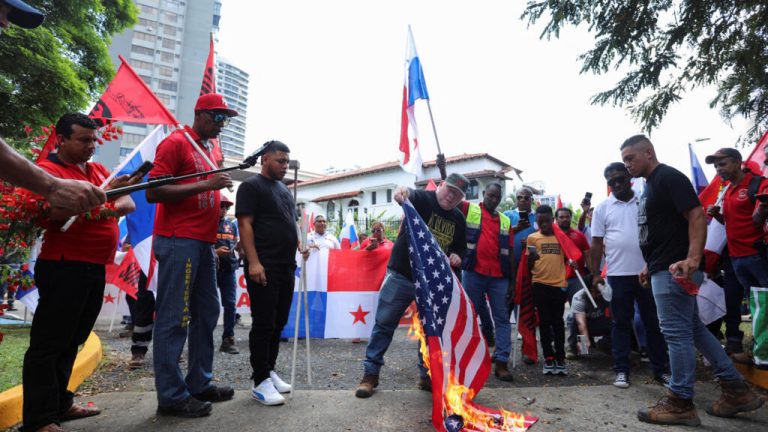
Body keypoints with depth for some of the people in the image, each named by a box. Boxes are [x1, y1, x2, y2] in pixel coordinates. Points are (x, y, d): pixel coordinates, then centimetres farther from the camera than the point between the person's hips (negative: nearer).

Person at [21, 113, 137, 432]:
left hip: (95, 269, 8)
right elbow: (56, 211, -24)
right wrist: (105, 194, -31)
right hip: (64, 268, -8)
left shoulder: (98, 170, 16)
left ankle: (60, 405, 28)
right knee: (49, 344, 0)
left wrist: (111, 206, -12)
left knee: (71, 342, 16)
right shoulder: (48, 169, -6)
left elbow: (129, 204, 9)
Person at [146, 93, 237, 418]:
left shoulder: (207, 151, 20)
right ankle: (171, 396, 6)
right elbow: (153, 192, -14)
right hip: (178, 243, -9)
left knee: (206, 314, 12)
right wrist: (206, 185, -19)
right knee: (174, 319, -3)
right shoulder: (175, 143, -5)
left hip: (203, 243, 9)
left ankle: (199, 383, 22)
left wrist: (216, 200, 7)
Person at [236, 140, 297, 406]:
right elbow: (245, 224, -12)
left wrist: (299, 245, 11)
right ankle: (260, 381, 7)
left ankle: (269, 371, 24)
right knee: (263, 324, -3)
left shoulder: (285, 190, 21)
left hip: (286, 267, 8)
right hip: (264, 267, -8)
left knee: (278, 323, 12)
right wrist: (253, 262, -20)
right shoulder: (251, 186, -3)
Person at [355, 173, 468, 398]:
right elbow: (409, 195, -31)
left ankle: (426, 375, 26)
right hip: (402, 275, -4)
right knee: (384, 324, 1)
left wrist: (457, 256, -6)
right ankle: (370, 373, 13)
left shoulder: (459, 219, 7)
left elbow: (461, 248, 18)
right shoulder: (423, 199, -8)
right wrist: (402, 193, -56)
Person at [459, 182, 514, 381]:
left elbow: (509, 252, 12)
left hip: (499, 276, 3)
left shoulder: (505, 221, 14)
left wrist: (511, 280, 8)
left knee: (502, 318, 1)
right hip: (473, 273, -3)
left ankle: (501, 362, 6)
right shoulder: (469, 209, 5)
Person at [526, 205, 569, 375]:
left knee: (558, 322, 8)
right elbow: (529, 265, 4)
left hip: (559, 284, 1)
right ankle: (548, 359, 13)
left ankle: (560, 359, 15)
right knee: (544, 322, 5)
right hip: (540, 284, -1)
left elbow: (566, 258, 16)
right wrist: (532, 257, -17)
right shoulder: (532, 238, 4)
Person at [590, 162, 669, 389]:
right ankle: (621, 369, 15)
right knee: (621, 323, 7)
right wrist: (595, 273, -1)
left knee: (653, 322, 10)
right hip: (619, 274, -1)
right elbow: (597, 243, 3)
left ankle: (660, 369, 22)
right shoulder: (603, 208, 3)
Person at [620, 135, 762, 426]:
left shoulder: (669, 177, -10)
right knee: (694, 329, 16)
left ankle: (680, 403, 8)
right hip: (664, 269, 10)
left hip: (674, 270, -10)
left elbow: (697, 216, -19)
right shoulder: (650, 185, 18)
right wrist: (650, 265, 23)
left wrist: (693, 259, -29)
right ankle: (736, 390, 26)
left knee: (676, 333, -3)